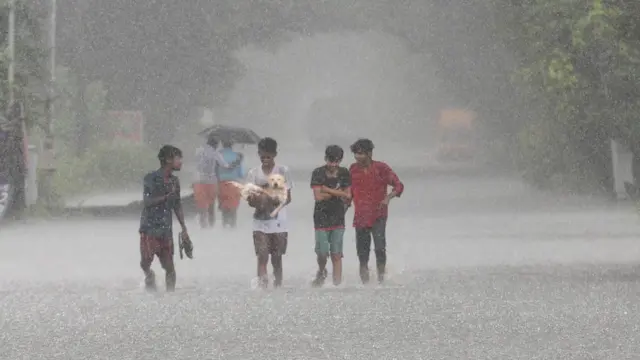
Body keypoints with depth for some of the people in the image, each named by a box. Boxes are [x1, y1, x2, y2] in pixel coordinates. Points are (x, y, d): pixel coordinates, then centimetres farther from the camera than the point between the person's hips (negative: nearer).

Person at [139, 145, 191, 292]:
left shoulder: (174, 181, 11)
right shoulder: (151, 178, -7)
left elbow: (177, 206, 18)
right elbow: (147, 201, -15)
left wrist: (184, 229, 17)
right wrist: (167, 196, -25)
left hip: (166, 230, 4)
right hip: (149, 228, -4)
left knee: (169, 266, 1)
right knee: (145, 262, -8)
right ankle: (149, 275, 22)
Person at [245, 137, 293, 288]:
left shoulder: (283, 171, 4)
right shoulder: (253, 173, 7)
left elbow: (288, 198, 2)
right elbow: (250, 200, 4)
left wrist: (274, 202, -18)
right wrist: (256, 201, -20)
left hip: (278, 221, 0)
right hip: (260, 221, 0)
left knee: (277, 258, 5)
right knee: (262, 256, -10)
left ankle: (278, 285, 15)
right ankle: (262, 285, -16)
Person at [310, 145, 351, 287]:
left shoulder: (344, 173, 4)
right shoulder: (318, 173, -5)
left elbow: (348, 196, -3)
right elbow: (318, 197, -13)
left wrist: (328, 190, -12)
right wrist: (337, 192, -9)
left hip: (338, 218, 2)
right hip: (321, 218, -2)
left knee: (336, 254, -1)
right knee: (322, 253, -5)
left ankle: (337, 284, 1)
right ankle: (321, 273, 25)